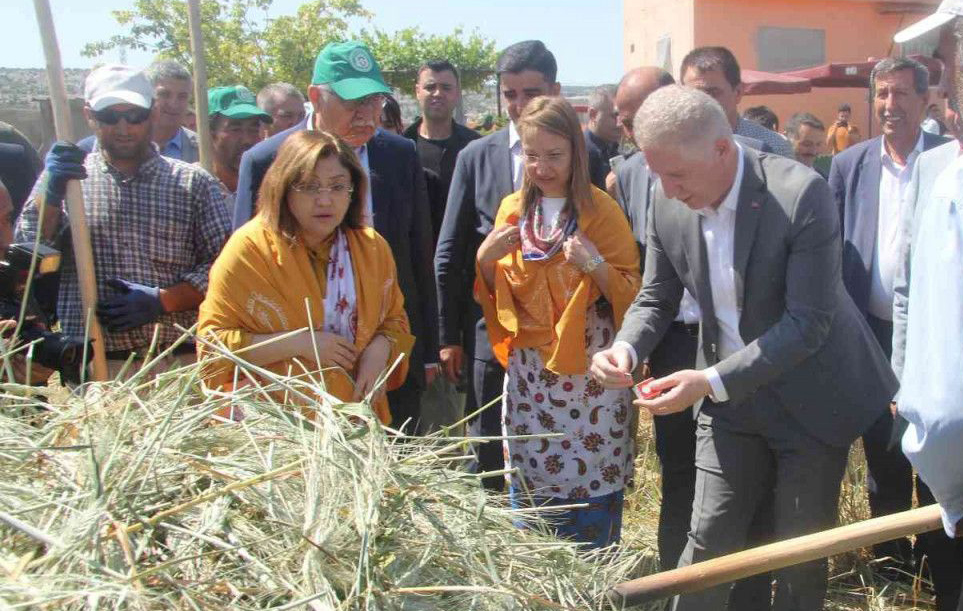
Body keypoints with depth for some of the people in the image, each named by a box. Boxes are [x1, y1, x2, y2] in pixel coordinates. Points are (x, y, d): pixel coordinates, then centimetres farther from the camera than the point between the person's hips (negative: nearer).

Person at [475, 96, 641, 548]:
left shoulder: (602, 211, -5)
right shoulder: (512, 209, 7)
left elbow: (631, 293, -4)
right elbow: (497, 294, 14)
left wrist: (596, 264, -23)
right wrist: (485, 258, -6)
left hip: (589, 372, -4)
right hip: (529, 372, 4)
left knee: (591, 491, -1)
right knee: (529, 487, 9)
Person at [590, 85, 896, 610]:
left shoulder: (800, 194, -24)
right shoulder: (667, 201, -9)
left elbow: (810, 320, -25)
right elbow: (656, 296, 3)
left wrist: (711, 381, -31)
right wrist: (626, 348, -19)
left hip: (810, 398, -3)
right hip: (729, 398, 3)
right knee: (709, 537, 5)